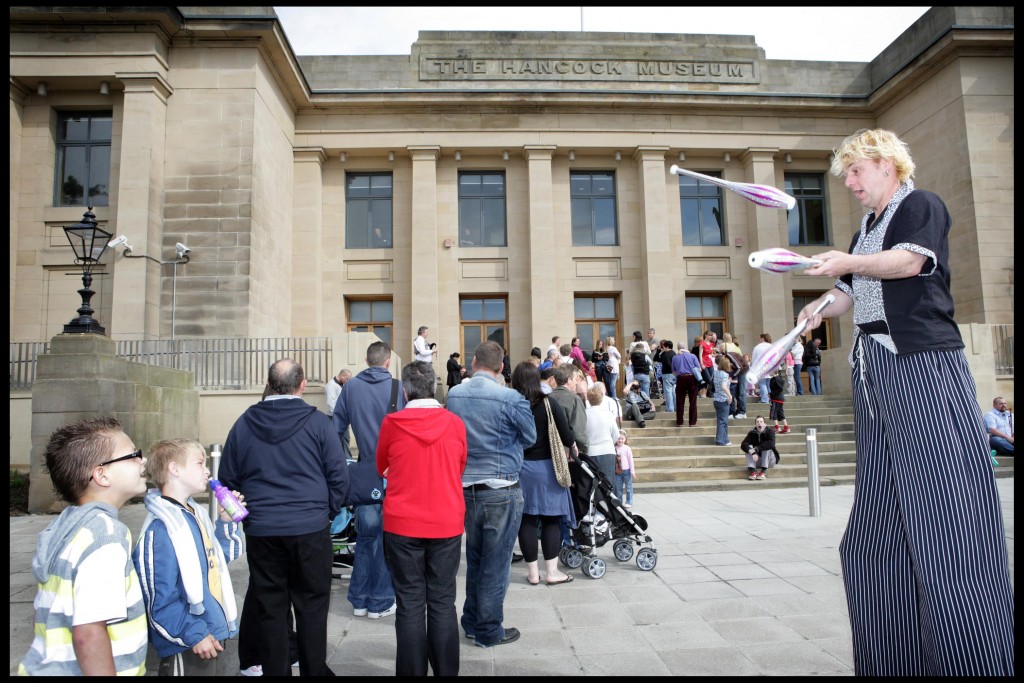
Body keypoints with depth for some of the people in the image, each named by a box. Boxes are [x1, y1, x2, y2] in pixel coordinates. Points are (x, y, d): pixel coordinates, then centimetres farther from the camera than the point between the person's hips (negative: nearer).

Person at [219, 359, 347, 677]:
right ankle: (314, 670, 16)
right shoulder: (317, 422, -7)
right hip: (310, 529, -2)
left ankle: (274, 670, 21)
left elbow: (227, 479, 10)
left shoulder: (244, 423, 3)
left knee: (269, 608, 12)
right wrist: (327, 513, 9)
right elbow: (339, 476, -6)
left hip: (260, 531, 3)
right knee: (311, 606, 8)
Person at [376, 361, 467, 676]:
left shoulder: (391, 423, -7)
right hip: (447, 524, 1)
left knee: (410, 605, 7)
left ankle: (412, 671, 15)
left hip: (402, 525, -1)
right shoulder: (455, 424, -4)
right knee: (443, 603, 10)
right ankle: (445, 671, 17)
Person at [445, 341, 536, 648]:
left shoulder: (454, 395, -2)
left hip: (466, 488, 5)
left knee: (474, 559, 19)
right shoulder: (510, 398, -16)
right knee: (496, 563, 7)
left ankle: (472, 623, 32)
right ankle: (489, 631, 18)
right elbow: (530, 437, -1)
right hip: (501, 490, -5)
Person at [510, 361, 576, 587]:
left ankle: (533, 572, 16)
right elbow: (567, 437, -9)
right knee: (551, 519, 9)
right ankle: (551, 571, 13)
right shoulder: (549, 405, -8)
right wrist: (572, 448, 11)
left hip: (519, 468, 1)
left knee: (527, 519, 9)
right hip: (546, 467, -1)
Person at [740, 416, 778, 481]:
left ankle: (763, 472, -33)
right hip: (757, 461, 3)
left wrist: (756, 449, -36)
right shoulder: (752, 433, -3)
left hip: (769, 461, -3)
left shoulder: (770, 431, -11)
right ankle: (752, 471, -31)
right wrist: (752, 452, -38)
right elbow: (743, 444, -19)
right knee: (748, 448, -19)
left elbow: (771, 443, -32)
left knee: (767, 447, -28)